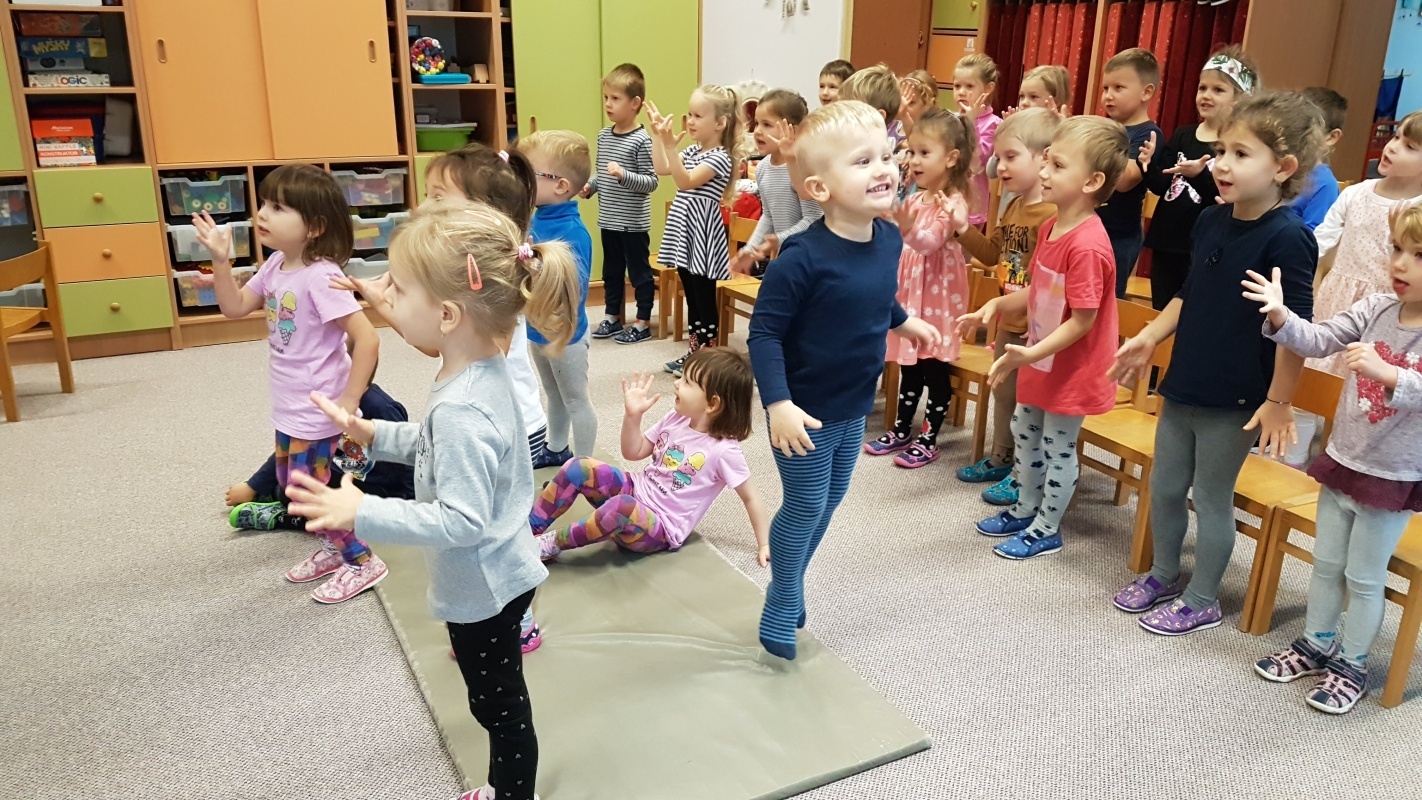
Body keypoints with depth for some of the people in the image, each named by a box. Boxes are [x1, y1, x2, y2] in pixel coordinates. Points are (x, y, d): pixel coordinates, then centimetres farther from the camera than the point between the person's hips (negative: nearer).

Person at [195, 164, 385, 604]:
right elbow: (235, 307, 12)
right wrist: (220, 260, -2)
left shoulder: (320, 276, -25)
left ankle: (363, 561, 19)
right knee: (291, 485, 21)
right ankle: (334, 548, 40)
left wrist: (349, 401, -25)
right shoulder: (276, 266, 2)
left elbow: (367, 337, -29)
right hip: (289, 407, 9)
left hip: (318, 411, -9)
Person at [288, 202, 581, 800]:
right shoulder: (480, 373, -3)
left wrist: (362, 514, -33)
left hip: (484, 588, -10)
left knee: (501, 708, 12)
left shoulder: (462, 410, -33)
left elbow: (460, 520, -33)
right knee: (499, 703, 27)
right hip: (493, 575, 10)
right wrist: (375, 434, 6)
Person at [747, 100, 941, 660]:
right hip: (806, 411, -7)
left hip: (855, 407, 8)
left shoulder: (889, 238, -5)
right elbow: (764, 331, -24)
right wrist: (778, 404, -30)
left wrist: (904, 322, 31)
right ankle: (782, 606, 28)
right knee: (804, 507, 5)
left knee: (830, 500, 20)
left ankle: (791, 583, 42)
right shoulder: (803, 258, -27)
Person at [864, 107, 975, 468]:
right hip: (911, 289, 8)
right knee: (909, 364, 16)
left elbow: (930, 242, -30)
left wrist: (907, 229, -47)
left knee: (935, 367, 3)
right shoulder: (915, 199, 8)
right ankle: (901, 431, 27)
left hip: (938, 293, -7)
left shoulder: (952, 202, -15)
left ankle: (928, 441, 13)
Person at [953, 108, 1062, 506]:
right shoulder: (1013, 207, 7)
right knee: (1003, 391, 22)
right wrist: (964, 230, 5)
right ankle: (1000, 459, 40)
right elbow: (996, 255, 15)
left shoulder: (1055, 212, -23)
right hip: (1009, 320, 9)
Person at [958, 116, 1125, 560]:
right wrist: (998, 304, 1)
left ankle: (1046, 530, 26)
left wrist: (1031, 353, -30)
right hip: (1040, 361, 9)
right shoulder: (1051, 228, 1)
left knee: (1057, 449, 8)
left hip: (1070, 369, -9)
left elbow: (1083, 320, -26)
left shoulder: (1087, 245, -28)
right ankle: (1025, 510, 41)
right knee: (1025, 433, 22)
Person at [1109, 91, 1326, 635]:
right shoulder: (1210, 221, 4)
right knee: (1164, 487, 17)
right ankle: (1163, 574, 38)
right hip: (1183, 386, 7)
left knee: (1211, 498, 7)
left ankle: (1201, 600, 26)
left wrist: (1279, 401, -15)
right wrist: (1148, 337, 7)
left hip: (1235, 401, -7)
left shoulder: (1288, 238, -17)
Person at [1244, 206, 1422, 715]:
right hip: (1341, 462, 5)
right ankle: (1315, 645, 37)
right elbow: (1318, 341, -9)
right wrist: (1280, 316, -25)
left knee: (1364, 577, 9)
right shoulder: (1375, 310, -4)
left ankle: (1351, 665, 28)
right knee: (1326, 563, 19)